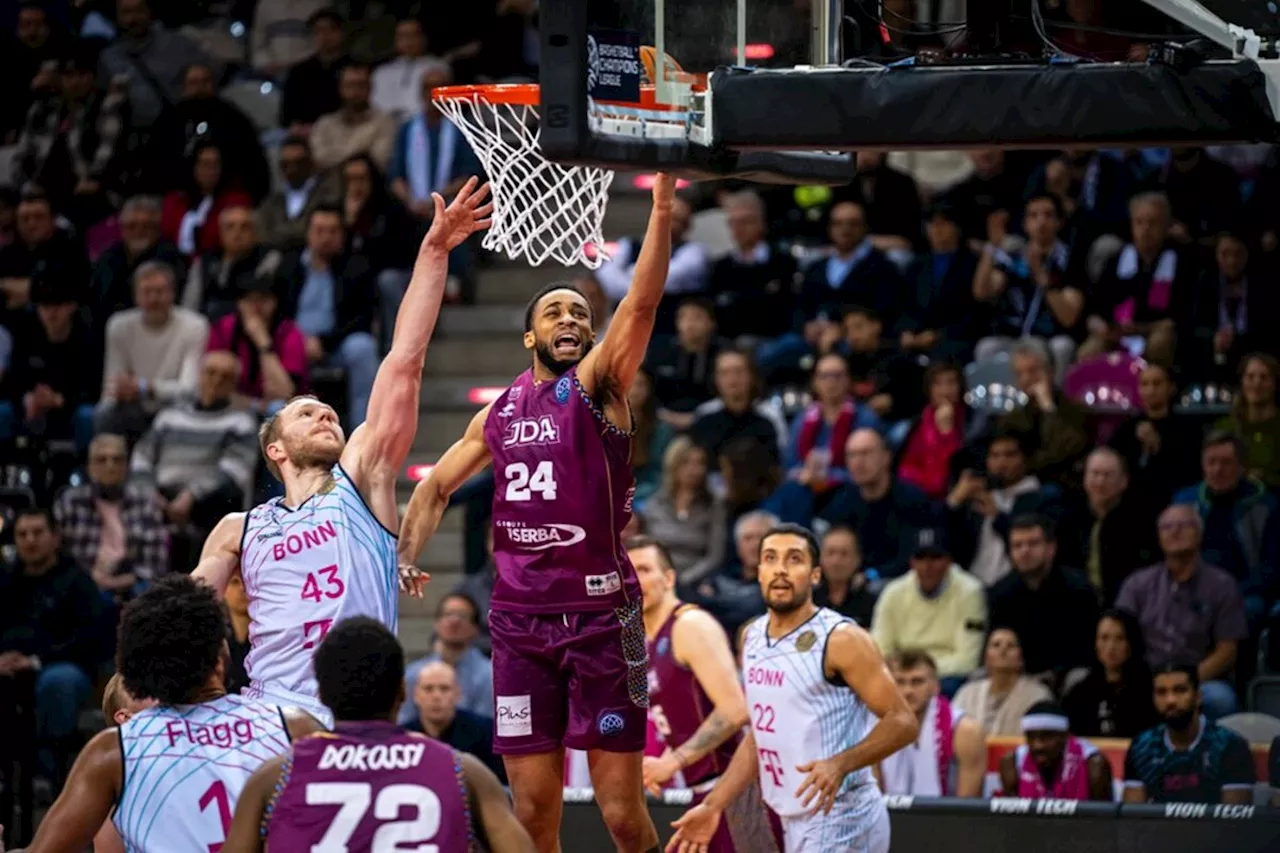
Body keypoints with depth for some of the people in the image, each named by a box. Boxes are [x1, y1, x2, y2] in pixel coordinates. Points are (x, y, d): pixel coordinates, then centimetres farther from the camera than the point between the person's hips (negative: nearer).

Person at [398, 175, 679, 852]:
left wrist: (662, 206, -25)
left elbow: (642, 301, -14)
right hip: (520, 619, 4)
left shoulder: (598, 385, 1)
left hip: (601, 612, -4)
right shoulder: (498, 414, 15)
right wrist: (404, 559, 14)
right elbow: (436, 488, 29)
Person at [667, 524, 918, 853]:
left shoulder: (841, 640, -14)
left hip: (839, 818, -9)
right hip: (796, 821, 9)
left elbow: (903, 723, -16)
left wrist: (840, 764, -31)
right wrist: (714, 805, 15)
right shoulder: (753, 637, 10)